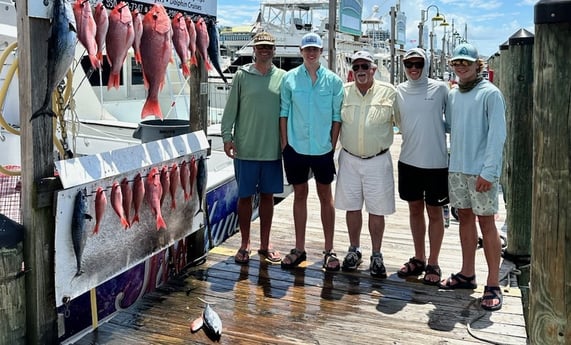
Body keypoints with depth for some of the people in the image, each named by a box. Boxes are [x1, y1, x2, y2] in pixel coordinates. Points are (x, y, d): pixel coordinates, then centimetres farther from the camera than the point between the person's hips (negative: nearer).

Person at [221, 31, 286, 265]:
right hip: (246, 149, -2)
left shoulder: (283, 77, 5)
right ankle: (245, 245, 19)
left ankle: (265, 245, 22)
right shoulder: (242, 75, 0)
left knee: (267, 196, 10)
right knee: (245, 196, 6)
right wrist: (227, 136, -7)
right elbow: (231, 108, 0)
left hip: (273, 149, 2)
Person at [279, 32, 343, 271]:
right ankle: (299, 249, 20)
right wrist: (284, 144, -2)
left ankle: (329, 250, 16)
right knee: (300, 194, 10)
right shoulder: (290, 78, 1)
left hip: (323, 148, 0)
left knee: (325, 195, 8)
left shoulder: (333, 80, 0)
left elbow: (337, 116, 2)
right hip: (296, 147, 1)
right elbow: (284, 112, 2)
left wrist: (333, 144, -3)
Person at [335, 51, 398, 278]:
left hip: (378, 159, -2)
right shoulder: (343, 92, 2)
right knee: (352, 207, 11)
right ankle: (354, 250, 28)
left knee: (377, 210, 5)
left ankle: (376, 256, 19)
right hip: (349, 159, 2)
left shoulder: (389, 92, -3)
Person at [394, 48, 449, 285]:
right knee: (415, 209, 14)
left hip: (436, 162, -3)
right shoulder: (399, 91, 3)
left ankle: (433, 264, 18)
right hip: (409, 160, 4)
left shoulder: (440, 89, -6)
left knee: (434, 212, 6)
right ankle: (419, 259, 28)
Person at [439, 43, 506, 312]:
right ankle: (467, 274, 26)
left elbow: (497, 134, -13)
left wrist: (488, 171, -18)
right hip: (456, 168, 6)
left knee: (486, 222, -2)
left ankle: (493, 285, 5)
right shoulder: (452, 95, 12)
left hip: (481, 171, -6)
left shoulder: (490, 93, -7)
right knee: (465, 218, 13)